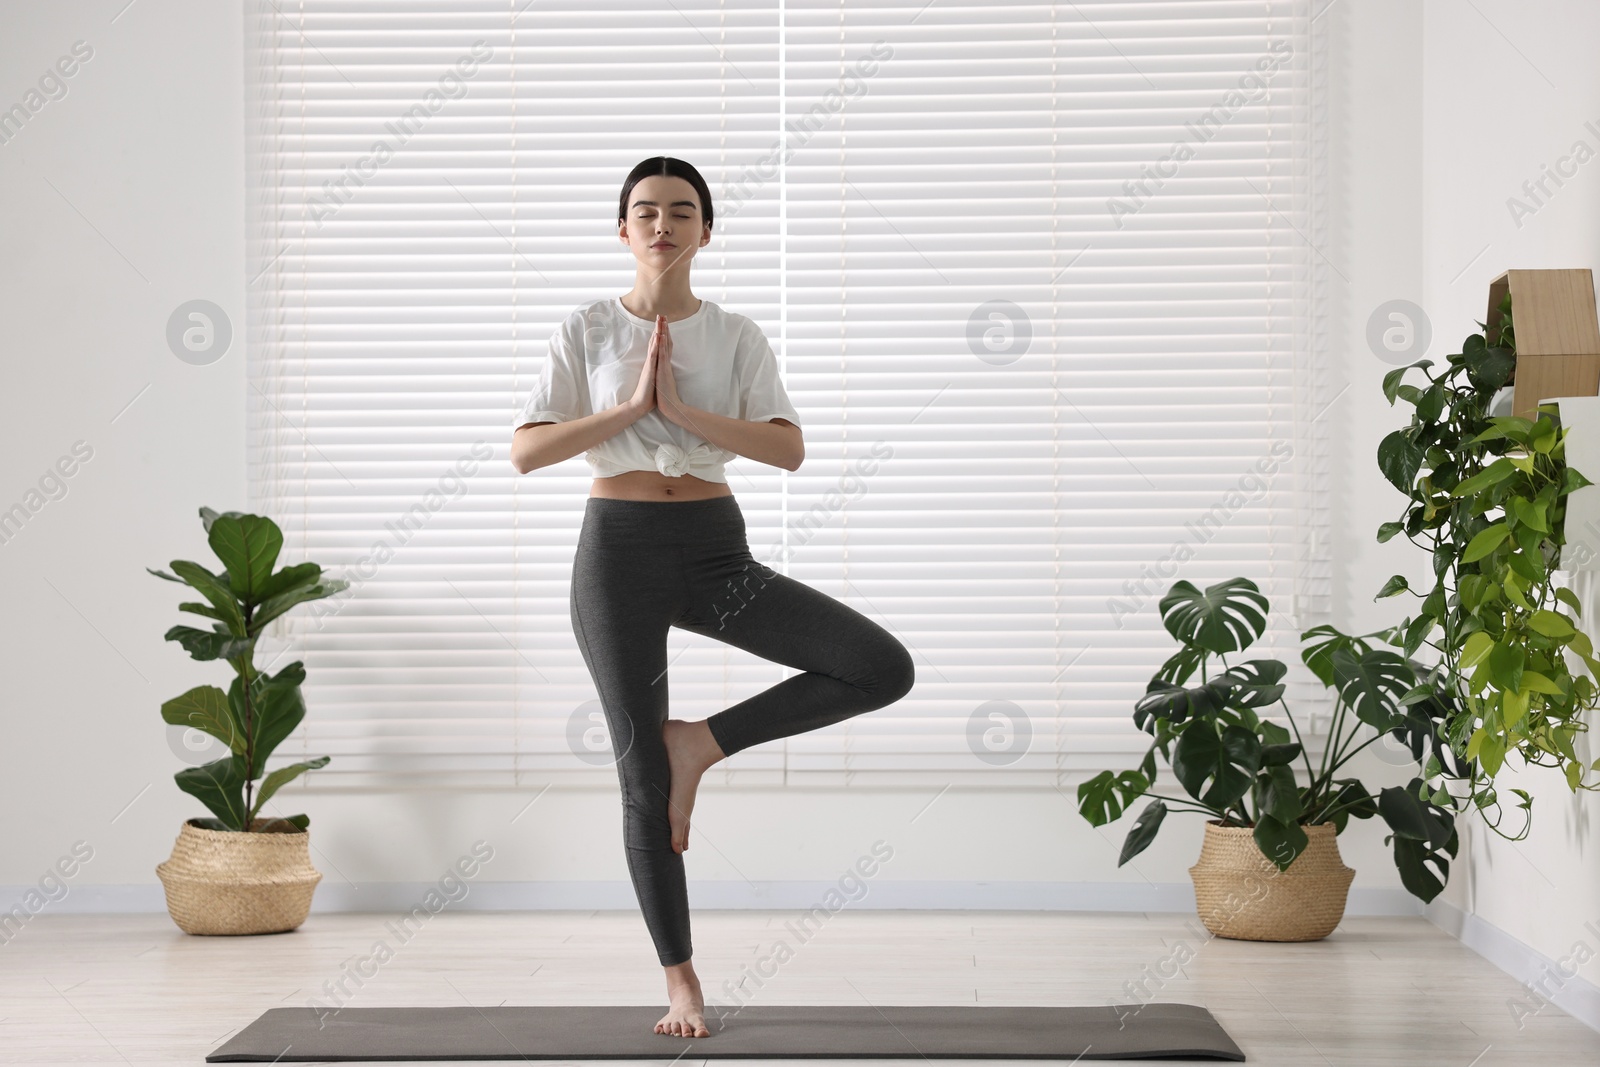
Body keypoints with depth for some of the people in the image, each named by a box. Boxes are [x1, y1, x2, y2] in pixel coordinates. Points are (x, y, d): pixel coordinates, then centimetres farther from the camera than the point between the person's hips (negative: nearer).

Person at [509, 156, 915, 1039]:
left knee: (885, 669, -15)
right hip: (618, 550, -2)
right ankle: (681, 982, 13)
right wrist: (629, 406, -15)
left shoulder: (736, 337, 5)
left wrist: (680, 409, -17)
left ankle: (701, 741, -1)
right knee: (643, 779, -1)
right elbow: (525, 451, -8)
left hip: (715, 550, 2)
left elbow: (789, 449, -9)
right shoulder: (586, 333, 2)